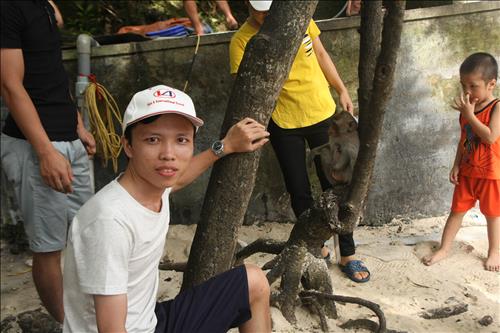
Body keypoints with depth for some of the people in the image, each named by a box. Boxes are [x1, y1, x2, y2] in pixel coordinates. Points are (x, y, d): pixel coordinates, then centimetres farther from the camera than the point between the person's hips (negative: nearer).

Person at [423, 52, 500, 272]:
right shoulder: (467, 107, 2)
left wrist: (469, 115, -25)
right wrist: (456, 165, 5)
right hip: (467, 171, 5)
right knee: (457, 210, 11)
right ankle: (444, 249, 19)